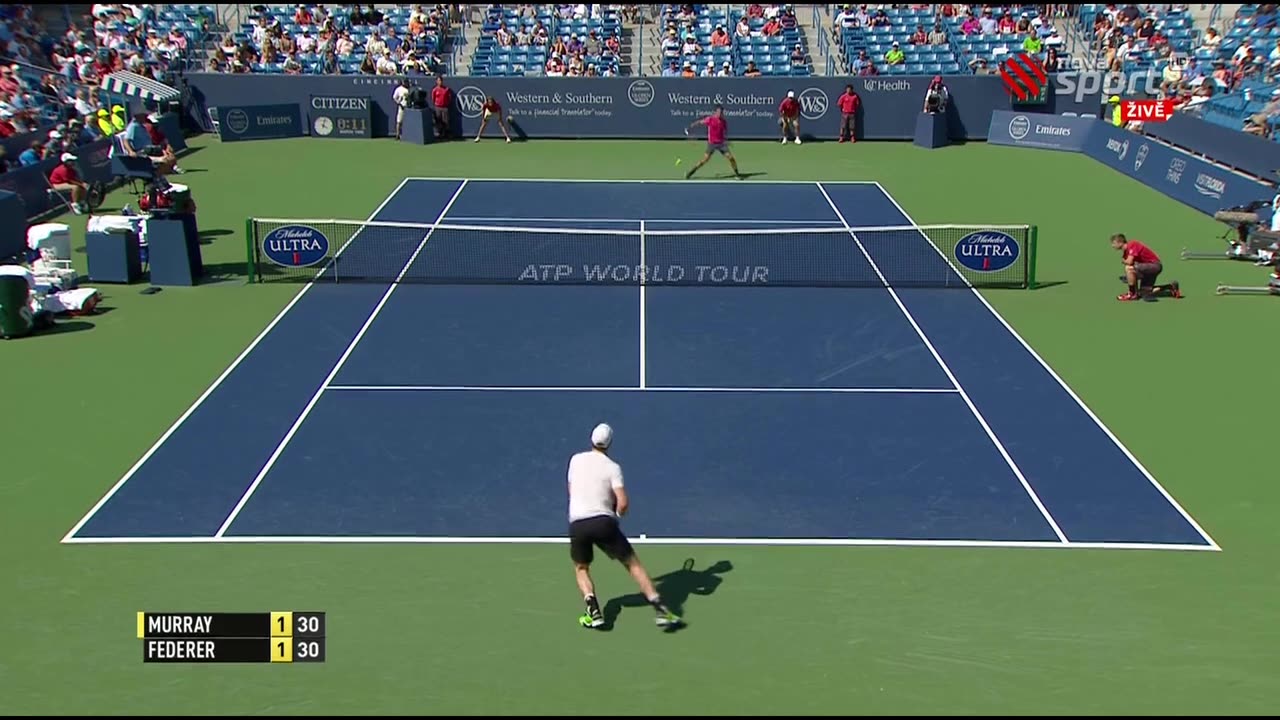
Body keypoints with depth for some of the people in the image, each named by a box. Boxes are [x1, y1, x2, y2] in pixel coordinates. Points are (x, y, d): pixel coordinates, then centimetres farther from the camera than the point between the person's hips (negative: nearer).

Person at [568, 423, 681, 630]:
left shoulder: (575, 459, 11)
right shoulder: (612, 467, 1)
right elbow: (623, 503, -9)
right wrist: (617, 514, 13)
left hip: (577, 524, 2)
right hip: (604, 522, -2)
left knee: (581, 568, 24)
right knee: (633, 563, 8)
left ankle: (593, 612, 4)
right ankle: (659, 609, 0)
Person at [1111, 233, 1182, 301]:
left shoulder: (1132, 245, -20)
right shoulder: (1125, 252, 9)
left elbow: (1129, 262, -32)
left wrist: (1124, 262, -10)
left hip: (1154, 265, -10)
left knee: (1128, 268, -27)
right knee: (1145, 293, 16)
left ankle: (1132, 294, -15)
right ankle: (1171, 287, 25)